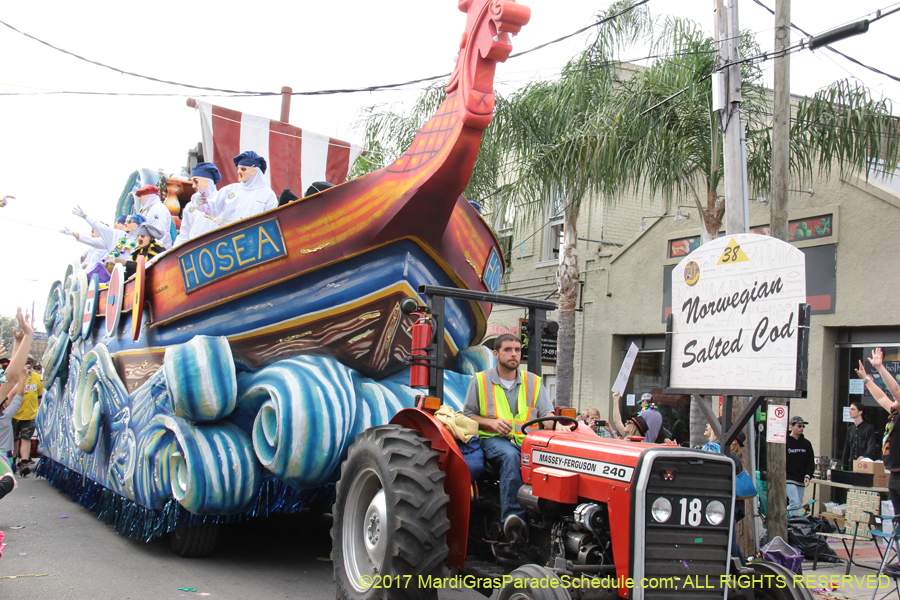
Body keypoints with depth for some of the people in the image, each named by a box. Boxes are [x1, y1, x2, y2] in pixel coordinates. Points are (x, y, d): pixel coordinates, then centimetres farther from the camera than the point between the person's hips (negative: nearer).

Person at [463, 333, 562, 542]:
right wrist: (492, 422, -8)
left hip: (527, 439, 2)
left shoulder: (533, 381, 16)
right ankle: (513, 516, -43)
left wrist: (557, 425, -16)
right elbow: (468, 415, 11)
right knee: (511, 456, -38)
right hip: (494, 439, -2)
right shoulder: (481, 380, 10)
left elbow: (546, 412, 8)